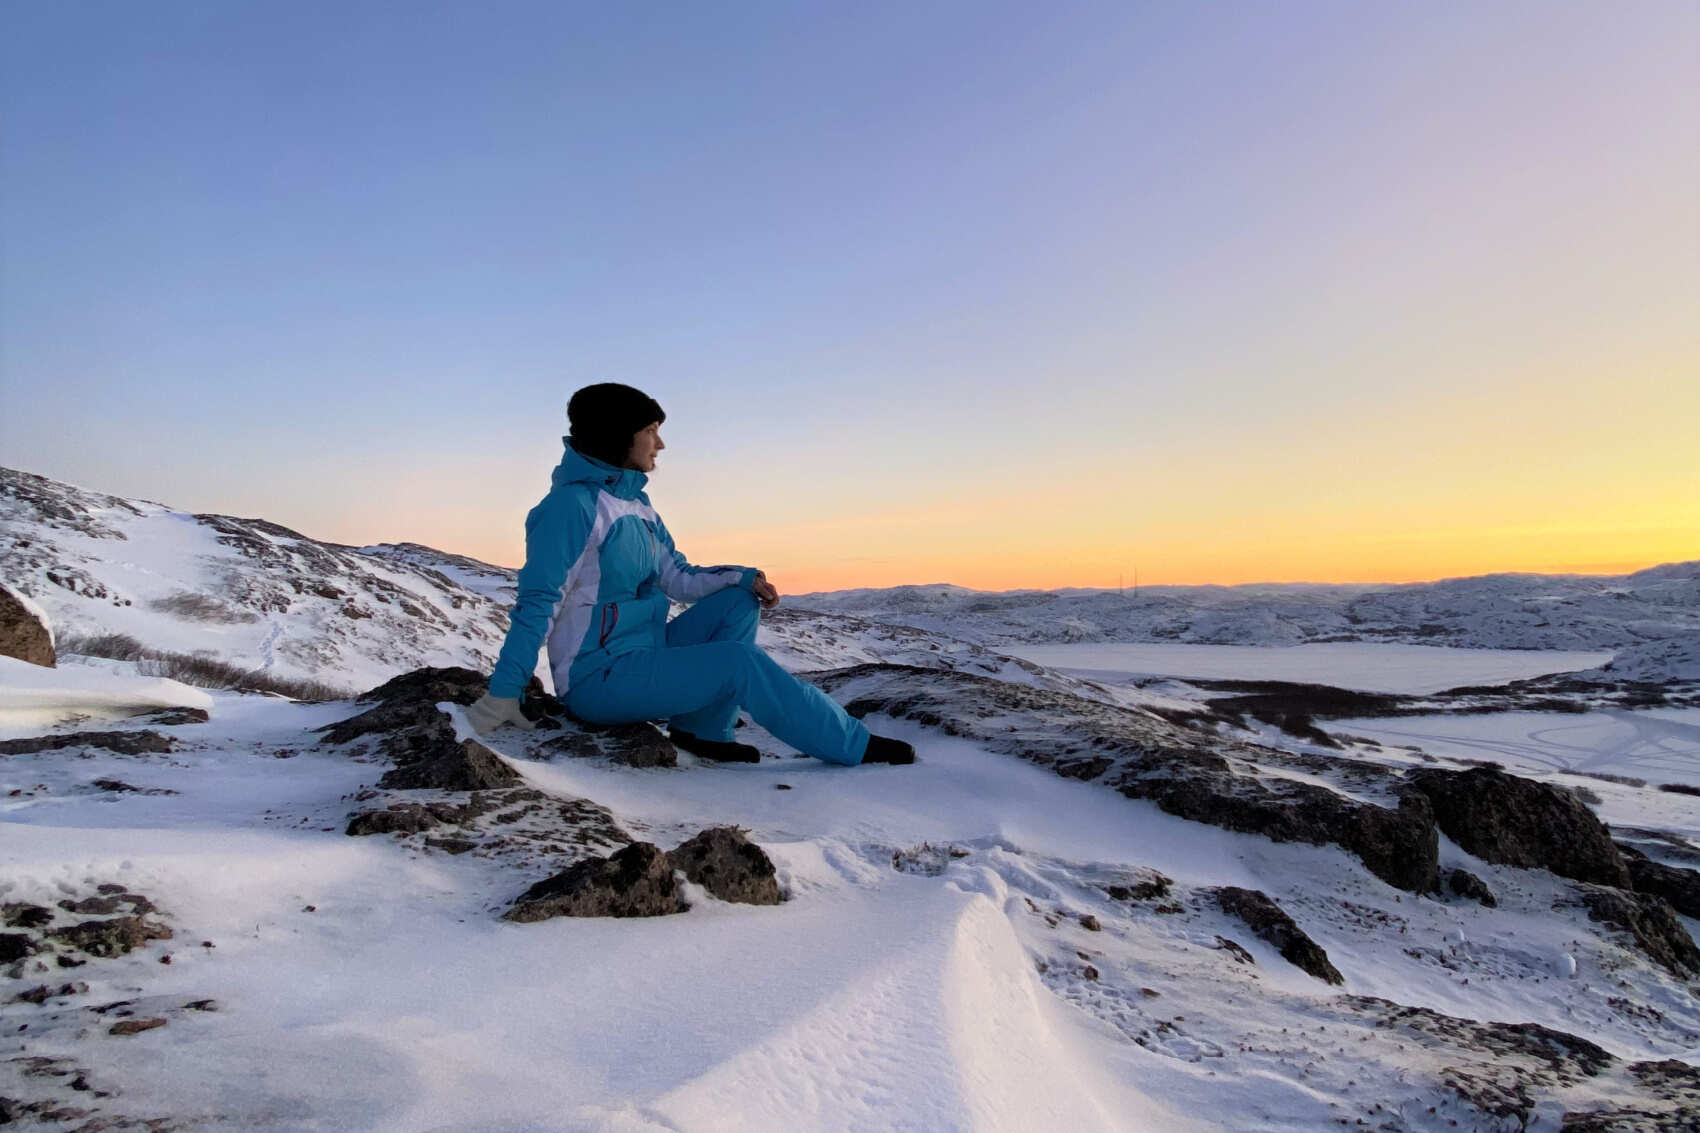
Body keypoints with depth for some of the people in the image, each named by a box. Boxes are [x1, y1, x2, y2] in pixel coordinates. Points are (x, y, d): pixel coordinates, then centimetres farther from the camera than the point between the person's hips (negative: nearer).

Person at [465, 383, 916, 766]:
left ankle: (703, 729, -3)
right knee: (740, 661, -20)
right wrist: (503, 692, -26)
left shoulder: (638, 506, 11)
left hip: (645, 655, 9)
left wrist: (746, 577, -5)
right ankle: (855, 745, -10)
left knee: (740, 598, 2)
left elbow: (680, 579, 11)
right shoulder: (572, 504, -16)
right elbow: (537, 604, -20)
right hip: (597, 679, -9)